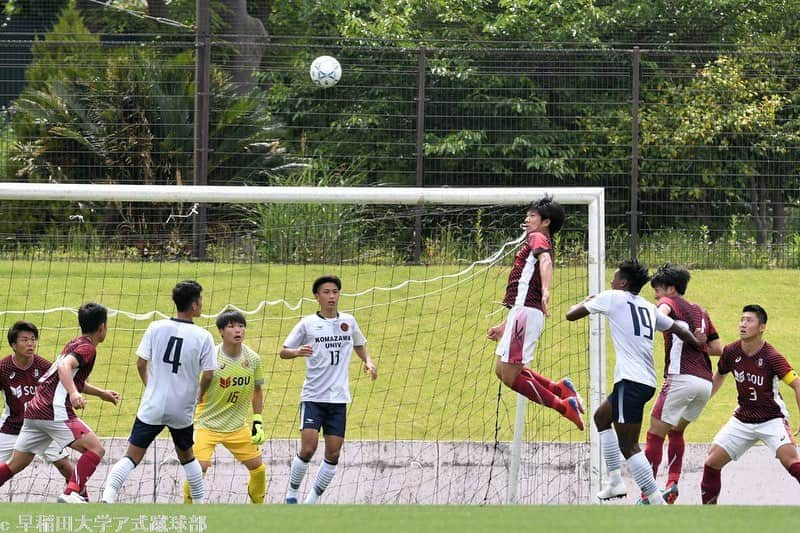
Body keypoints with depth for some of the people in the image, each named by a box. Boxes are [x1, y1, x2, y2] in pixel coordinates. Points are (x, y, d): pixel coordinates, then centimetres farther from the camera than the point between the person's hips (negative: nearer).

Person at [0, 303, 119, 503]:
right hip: (54, 412, -10)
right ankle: (71, 494, -27)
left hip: (34, 410, 10)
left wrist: (101, 393, 39)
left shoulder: (76, 344, 22)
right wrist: (74, 393, -42)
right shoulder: (87, 348, -7)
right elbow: (64, 366, -27)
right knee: (96, 449, -13)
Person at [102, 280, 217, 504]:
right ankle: (200, 504, 29)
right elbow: (208, 375, -6)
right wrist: (198, 397, 15)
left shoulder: (156, 328, -3)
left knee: (131, 457, -1)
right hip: (182, 410, 0)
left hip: (152, 408, 0)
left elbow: (141, 363, 2)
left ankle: (107, 498, -20)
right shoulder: (203, 337, -7)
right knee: (187, 457, 23)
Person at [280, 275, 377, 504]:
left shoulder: (348, 321, 8)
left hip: (338, 398, 3)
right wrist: (297, 352, -21)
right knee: (308, 448, -14)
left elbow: (359, 345, 25)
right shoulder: (308, 324, -2)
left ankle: (313, 499, 14)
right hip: (313, 397, -3)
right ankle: (292, 492, 6)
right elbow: (283, 351, 1)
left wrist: (368, 361, 6)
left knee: (333, 454, 0)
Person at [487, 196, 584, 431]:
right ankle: (560, 388, 10)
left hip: (525, 313, -10)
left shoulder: (538, 238, -3)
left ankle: (563, 406, -6)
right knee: (503, 370, 14)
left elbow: (545, 261, -27)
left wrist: (545, 292, -47)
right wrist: (504, 326, 36)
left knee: (510, 375, -10)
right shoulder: (540, 244, 27)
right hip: (522, 313, 10)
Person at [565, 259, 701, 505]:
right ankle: (615, 482, 26)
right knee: (601, 417, 29)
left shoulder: (613, 297, 0)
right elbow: (679, 329, 22)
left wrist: (586, 302, 27)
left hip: (630, 381, -9)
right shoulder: (648, 307, 18)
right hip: (648, 381, 9)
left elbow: (571, 315, 6)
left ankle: (656, 501, -17)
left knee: (628, 447, -9)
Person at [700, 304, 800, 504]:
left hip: (772, 418, -5)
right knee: (712, 461, -2)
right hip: (743, 418, 5)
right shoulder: (731, 352, -5)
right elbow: (719, 376, 16)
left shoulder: (771, 357, -20)